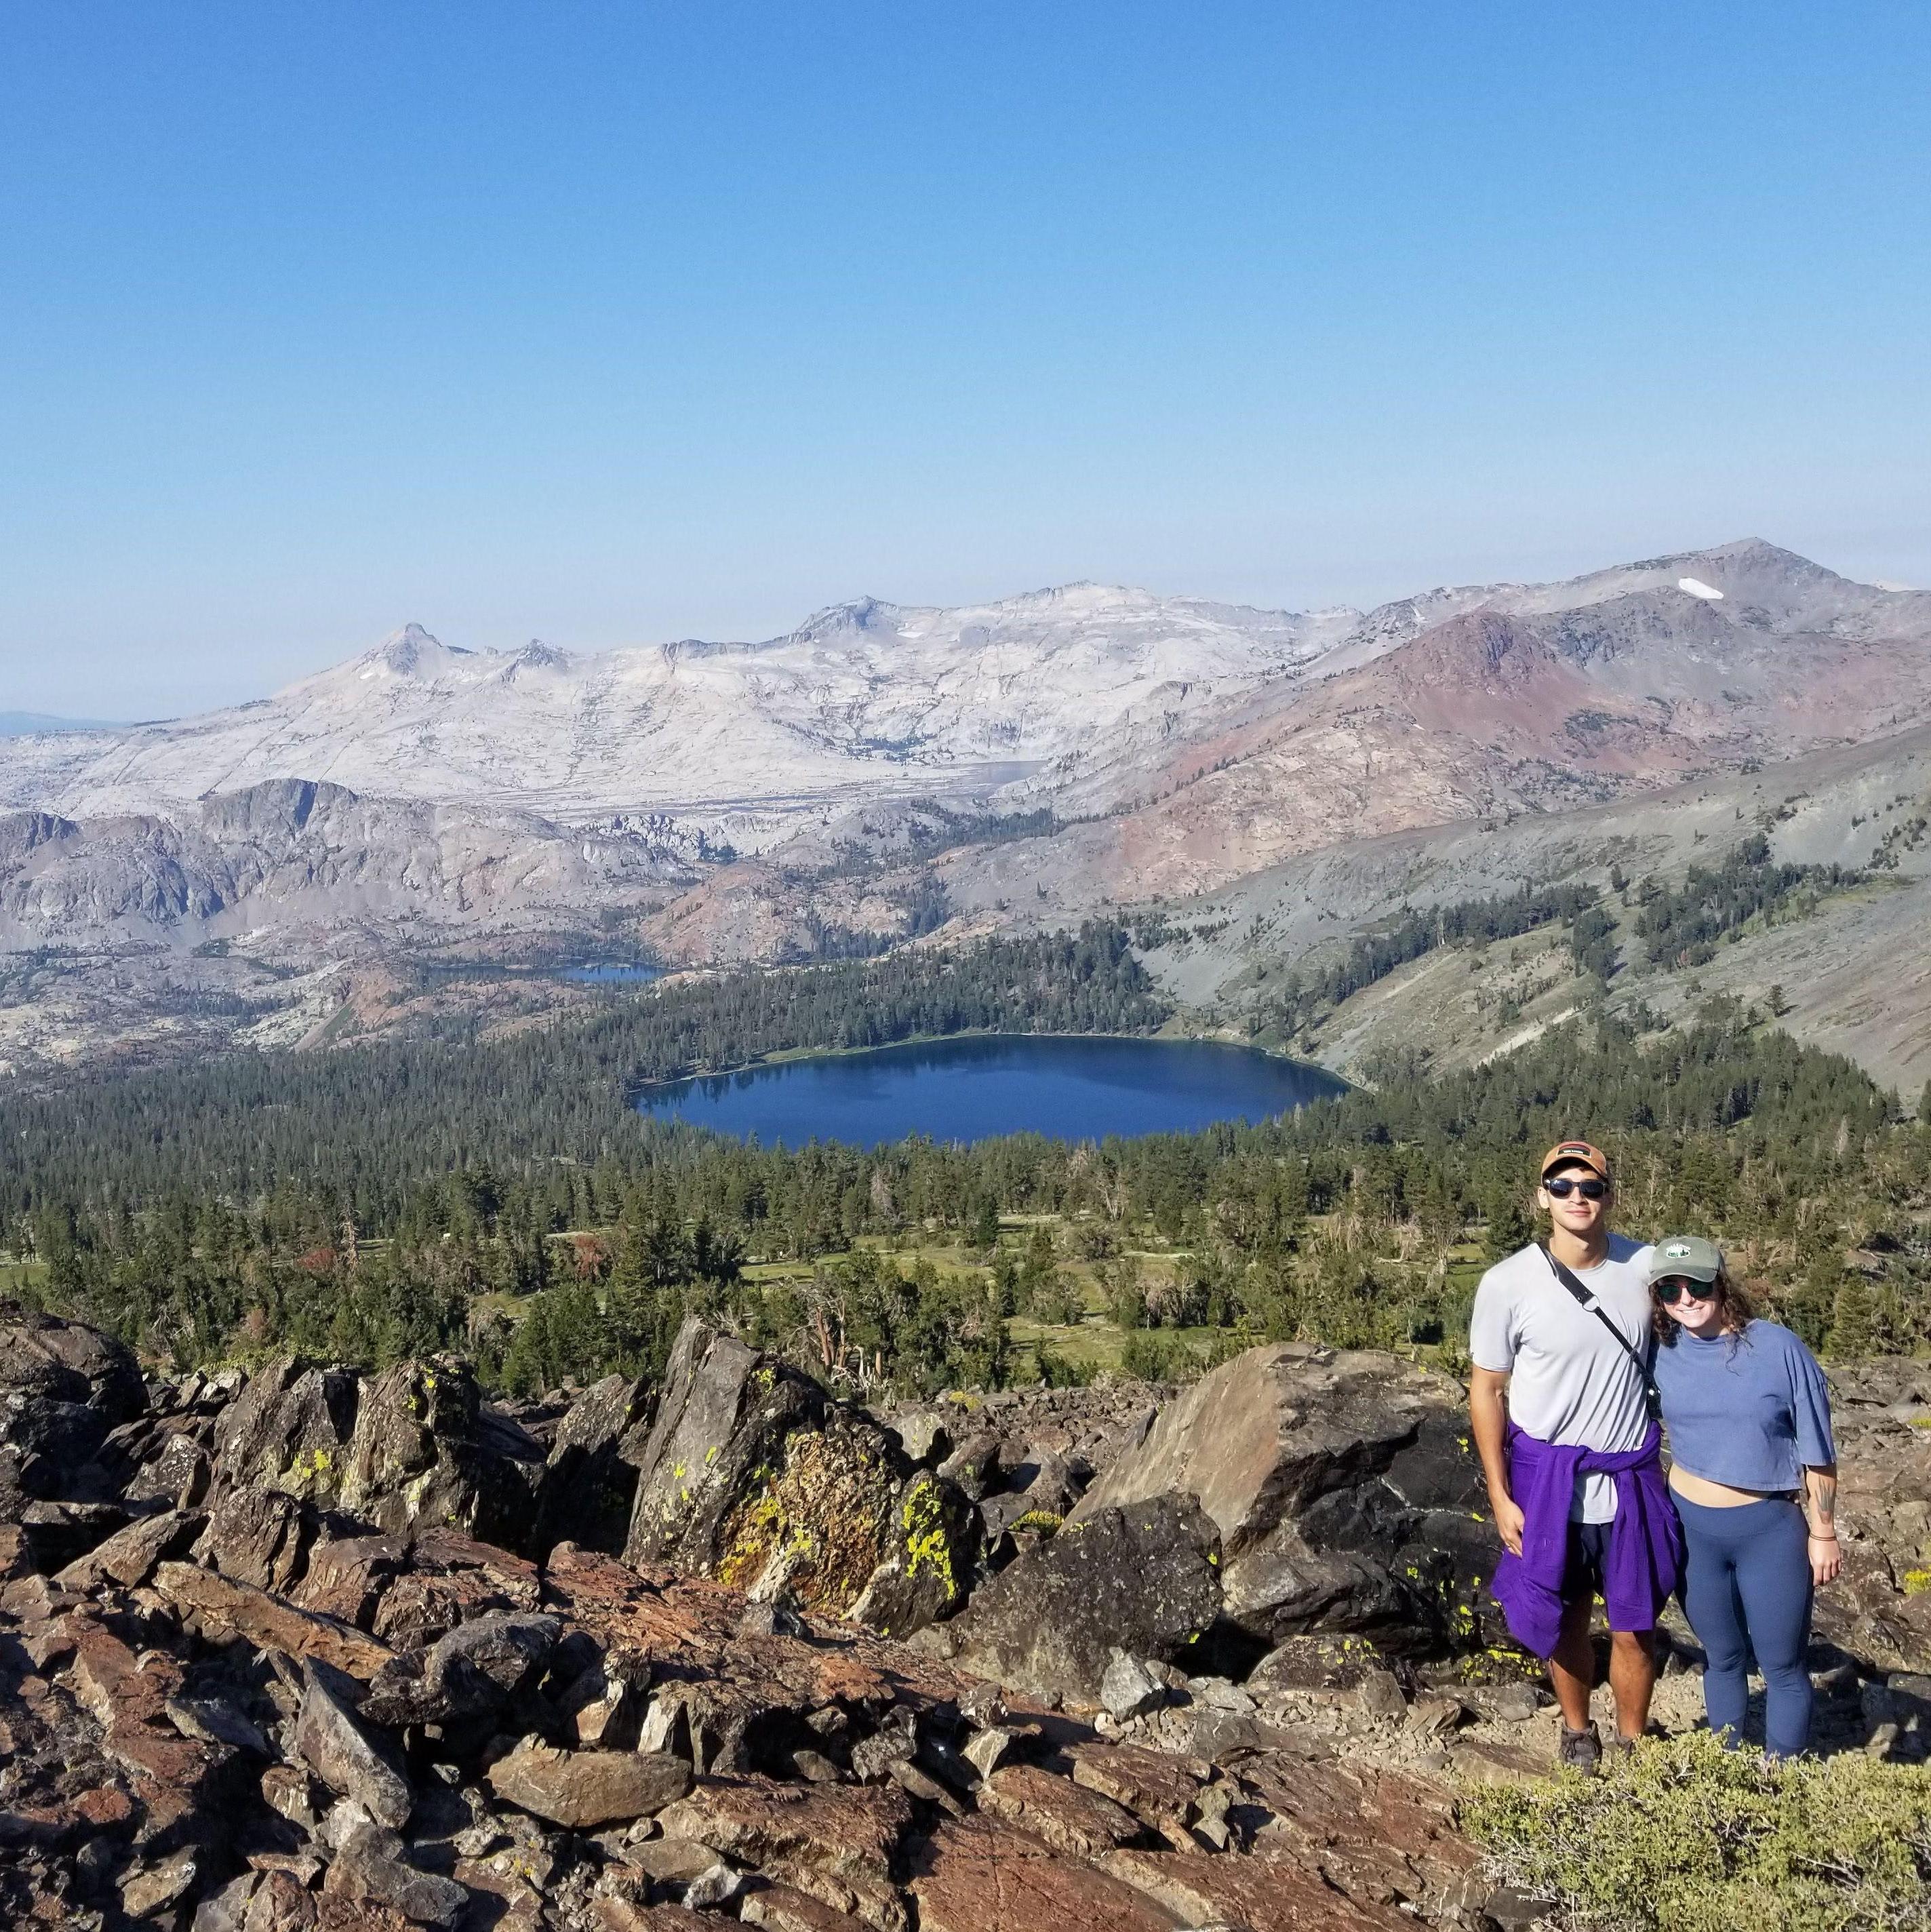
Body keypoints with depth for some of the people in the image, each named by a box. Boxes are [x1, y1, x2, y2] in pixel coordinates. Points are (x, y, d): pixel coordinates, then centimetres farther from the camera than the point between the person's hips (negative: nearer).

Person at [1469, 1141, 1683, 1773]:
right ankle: (1577, 1731, 39)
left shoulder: (1645, 1268, -7)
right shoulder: (1507, 1283, -13)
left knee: (1635, 1627, 10)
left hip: (1632, 1479, 1)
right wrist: (1499, 1495, -5)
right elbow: (1486, 1390, -4)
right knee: (1567, 1620, 15)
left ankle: (1631, 1743, 33)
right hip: (1548, 1478, -1)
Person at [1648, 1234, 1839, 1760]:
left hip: (1770, 1529, -2)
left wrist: (1823, 1532, -3)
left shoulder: (1779, 1349, -15)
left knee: (1782, 1665, 10)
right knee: (1722, 1658, 18)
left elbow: (1818, 1452, -7)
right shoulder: (1659, 1352, -8)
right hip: (1690, 1527, 2)